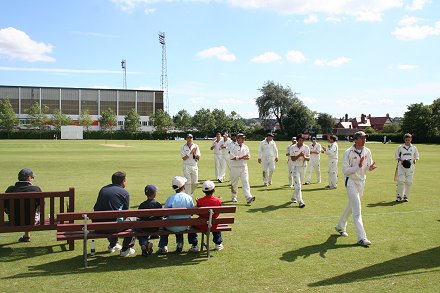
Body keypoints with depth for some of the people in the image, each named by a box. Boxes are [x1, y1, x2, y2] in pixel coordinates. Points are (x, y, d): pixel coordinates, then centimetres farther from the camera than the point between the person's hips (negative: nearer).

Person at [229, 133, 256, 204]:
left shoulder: (246, 147, 10)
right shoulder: (234, 147, -7)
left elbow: (248, 156, 15)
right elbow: (232, 157, -16)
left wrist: (247, 157, -10)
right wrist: (241, 157, -20)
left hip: (244, 167, 4)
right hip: (235, 167, -4)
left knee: (245, 182, -8)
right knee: (234, 183, 7)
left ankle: (248, 197, -18)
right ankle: (233, 197, 24)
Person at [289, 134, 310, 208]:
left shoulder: (306, 147, 0)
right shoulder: (293, 147, -7)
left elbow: (308, 158, -2)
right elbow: (292, 158, -11)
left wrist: (304, 157, -24)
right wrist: (299, 155, -26)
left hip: (303, 167, 4)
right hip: (295, 167, -4)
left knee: (300, 184, 14)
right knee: (297, 184, -12)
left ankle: (294, 197, 35)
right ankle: (300, 201, -16)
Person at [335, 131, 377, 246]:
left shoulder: (367, 151, 3)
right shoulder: (348, 153, -15)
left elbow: (369, 165, 12)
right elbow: (345, 171, -17)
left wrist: (370, 167, -12)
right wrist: (358, 166, -29)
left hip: (362, 182, 7)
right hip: (351, 182, -7)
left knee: (351, 206, 19)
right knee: (357, 210, -10)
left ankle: (340, 226, 39)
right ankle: (361, 238, -9)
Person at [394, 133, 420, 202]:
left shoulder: (414, 148, 11)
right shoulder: (400, 147, 6)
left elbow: (416, 157, 18)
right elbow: (396, 156, 9)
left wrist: (414, 160, -4)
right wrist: (401, 160, -9)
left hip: (410, 166, 2)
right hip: (401, 165, -1)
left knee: (409, 181, -3)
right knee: (400, 180, -10)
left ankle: (406, 196, 10)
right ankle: (399, 196, 0)